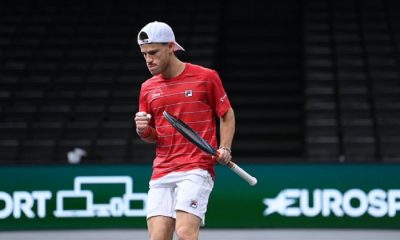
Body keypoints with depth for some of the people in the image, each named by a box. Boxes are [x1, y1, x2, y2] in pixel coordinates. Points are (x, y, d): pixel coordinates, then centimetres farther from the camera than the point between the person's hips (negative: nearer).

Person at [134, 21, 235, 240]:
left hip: (197, 169, -5)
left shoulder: (206, 77, 0)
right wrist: (143, 130, -2)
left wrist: (224, 149, -5)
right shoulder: (148, 88, 13)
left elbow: (227, 115, 9)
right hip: (161, 172, 5)